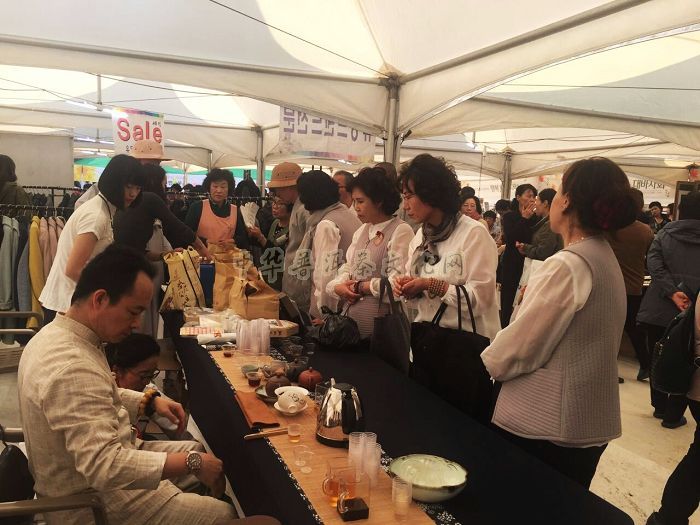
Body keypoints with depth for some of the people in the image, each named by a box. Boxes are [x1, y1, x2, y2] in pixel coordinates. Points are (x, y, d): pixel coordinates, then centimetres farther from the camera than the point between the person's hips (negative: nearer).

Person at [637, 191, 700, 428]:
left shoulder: (664, 234, 3)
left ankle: (660, 406, 28)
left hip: (659, 308, 1)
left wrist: (672, 292, -16)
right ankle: (673, 414, 13)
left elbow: (654, 263, -11)